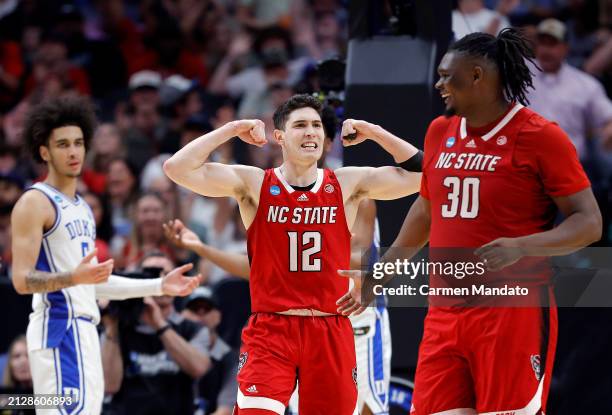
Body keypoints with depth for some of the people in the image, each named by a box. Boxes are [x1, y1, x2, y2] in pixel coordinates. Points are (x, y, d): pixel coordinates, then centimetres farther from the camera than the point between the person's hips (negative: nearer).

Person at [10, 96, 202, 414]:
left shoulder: (81, 207, 21)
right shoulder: (35, 203, -7)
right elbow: (21, 280, -15)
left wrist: (160, 286, 22)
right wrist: (74, 277, -30)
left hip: (84, 330, 9)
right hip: (59, 328, -9)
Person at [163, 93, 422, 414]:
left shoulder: (348, 184, 5)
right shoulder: (253, 184, 0)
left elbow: (423, 174, 1)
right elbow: (178, 168, -10)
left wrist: (372, 132, 0)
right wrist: (234, 129, -7)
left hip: (331, 333, 2)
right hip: (270, 330, -2)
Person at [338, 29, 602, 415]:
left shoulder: (540, 136, -8)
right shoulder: (440, 132, 13)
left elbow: (589, 223, -10)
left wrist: (521, 247, -25)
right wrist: (380, 274, 29)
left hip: (514, 313, -6)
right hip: (445, 314, 6)